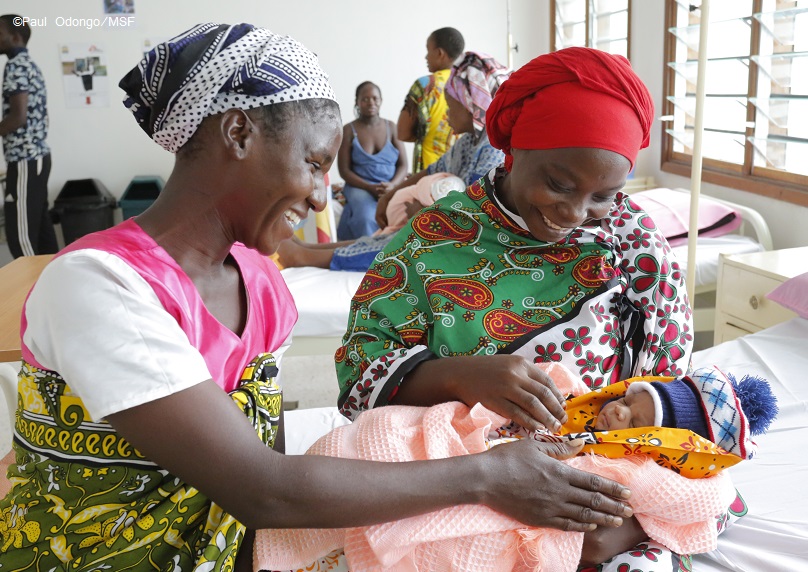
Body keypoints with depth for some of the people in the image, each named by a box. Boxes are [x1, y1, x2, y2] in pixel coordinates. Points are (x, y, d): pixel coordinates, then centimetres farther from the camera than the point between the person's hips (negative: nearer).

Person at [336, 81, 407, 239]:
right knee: (366, 218, -35)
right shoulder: (348, 131, 4)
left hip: (391, 187, 2)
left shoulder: (391, 127, 11)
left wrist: (392, 185, -15)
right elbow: (344, 170, -1)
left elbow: (403, 165, 6)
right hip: (361, 187, -2)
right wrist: (370, 188, -16)